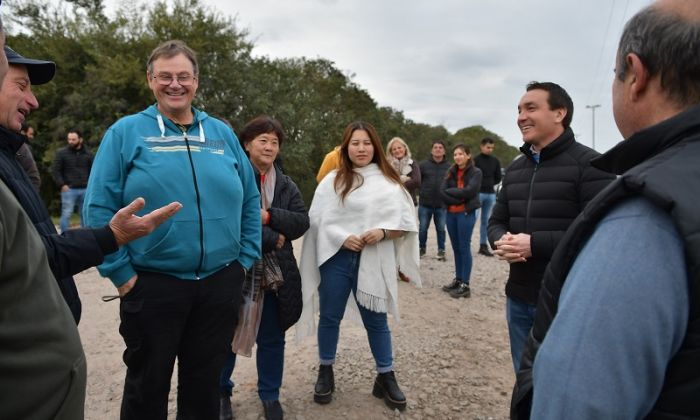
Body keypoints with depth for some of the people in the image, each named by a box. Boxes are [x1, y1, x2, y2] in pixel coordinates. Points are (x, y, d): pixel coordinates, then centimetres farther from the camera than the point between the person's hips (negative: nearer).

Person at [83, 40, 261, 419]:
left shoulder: (223, 134, 7)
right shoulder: (126, 132, -3)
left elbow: (250, 201, 10)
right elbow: (99, 208, -6)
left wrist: (246, 258, 4)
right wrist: (121, 273, -9)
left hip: (220, 283, 3)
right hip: (152, 285, -2)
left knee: (205, 383, 19)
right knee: (147, 387, 15)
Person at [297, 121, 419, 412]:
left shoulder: (389, 182, 3)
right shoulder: (332, 181, 1)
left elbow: (406, 223, 3)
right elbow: (318, 220, -2)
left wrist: (382, 231, -15)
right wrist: (343, 238, -15)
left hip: (374, 262, 0)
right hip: (336, 259, 0)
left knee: (376, 321, 10)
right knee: (330, 317, 13)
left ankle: (385, 378, 26)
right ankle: (325, 372, 32)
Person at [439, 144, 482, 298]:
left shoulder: (475, 172, -4)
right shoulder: (451, 172, 10)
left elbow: (469, 191, -18)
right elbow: (441, 191, -1)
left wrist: (450, 191, -7)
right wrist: (457, 199, -14)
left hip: (466, 214, -5)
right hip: (451, 214, 6)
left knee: (464, 248, -3)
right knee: (456, 248, 12)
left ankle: (465, 285, 3)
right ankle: (458, 280, 23)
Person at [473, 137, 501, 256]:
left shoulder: (495, 161, 10)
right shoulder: (476, 160, -5)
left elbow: (498, 178, 15)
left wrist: (489, 184, 6)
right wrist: (480, 185, -5)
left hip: (490, 194, 5)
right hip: (478, 193, -5)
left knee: (486, 221, 9)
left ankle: (483, 246, 14)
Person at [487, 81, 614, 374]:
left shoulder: (589, 164, -11)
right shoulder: (514, 169, 12)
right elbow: (497, 222, 14)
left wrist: (535, 244, -23)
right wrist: (502, 242, -10)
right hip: (519, 299, 6)